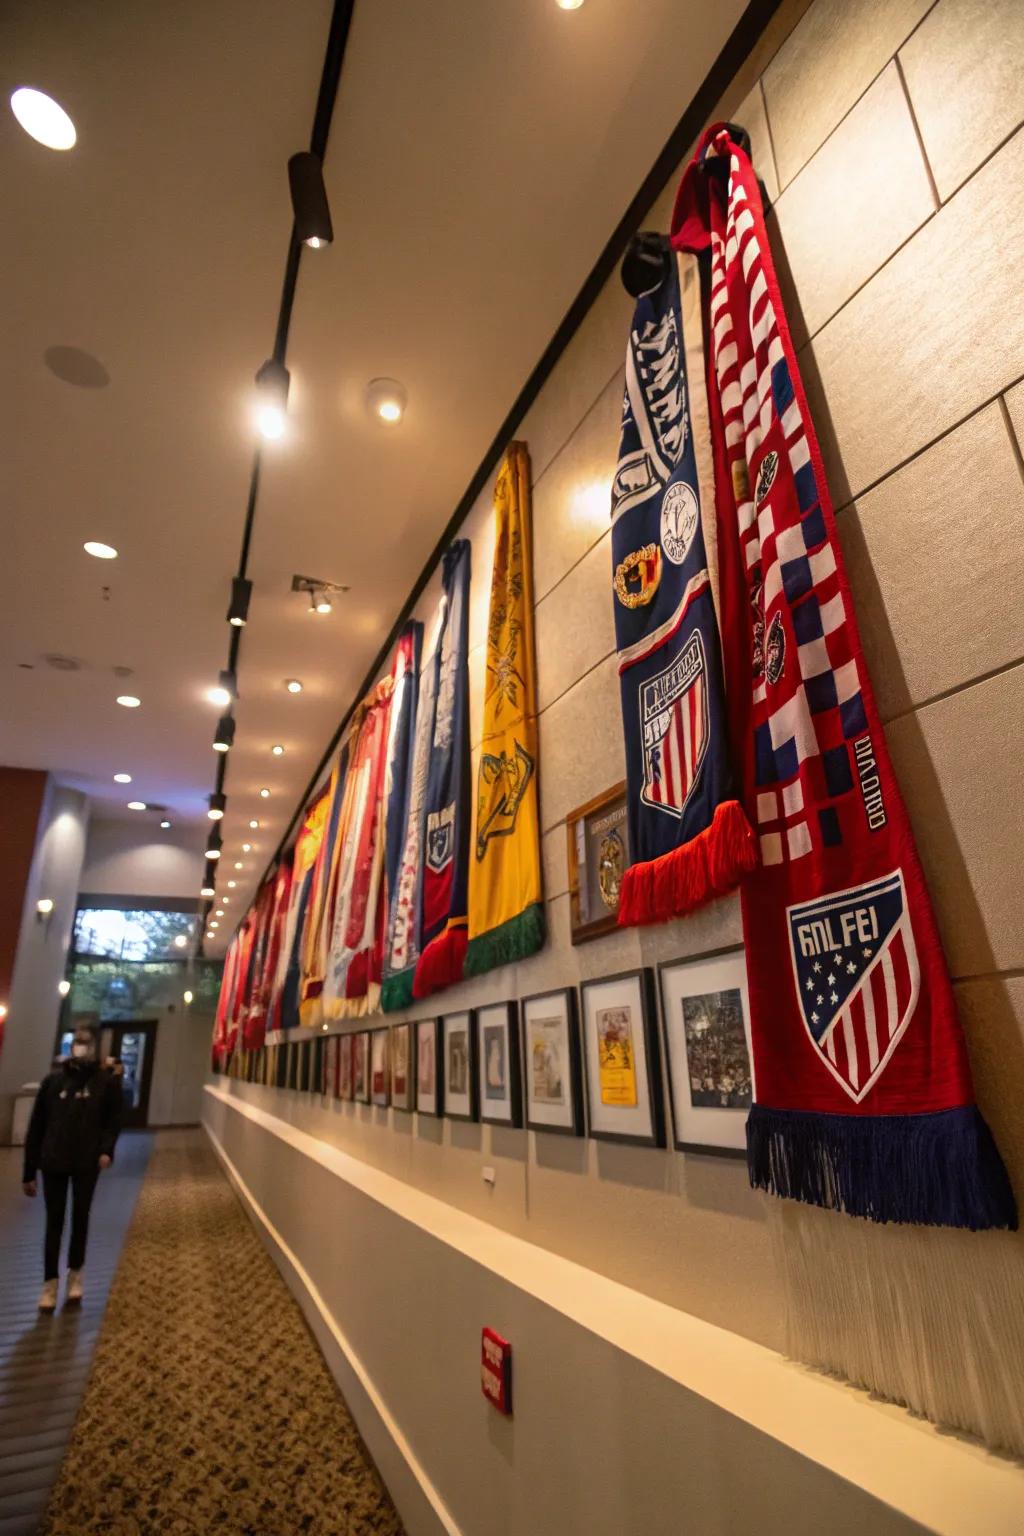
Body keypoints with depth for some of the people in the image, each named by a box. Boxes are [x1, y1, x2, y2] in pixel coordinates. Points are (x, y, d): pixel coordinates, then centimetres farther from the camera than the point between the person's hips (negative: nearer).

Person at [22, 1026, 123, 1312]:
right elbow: (36, 1127, 3)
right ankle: (50, 1283, 21)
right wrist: (29, 1171, 3)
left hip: (87, 1163, 0)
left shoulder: (106, 1081, -2)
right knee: (54, 1221, 7)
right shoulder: (53, 1081, -1)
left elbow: (113, 1120, -1)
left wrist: (106, 1149, -19)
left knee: (80, 1219, 13)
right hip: (53, 1162, 0)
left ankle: (75, 1274, 30)